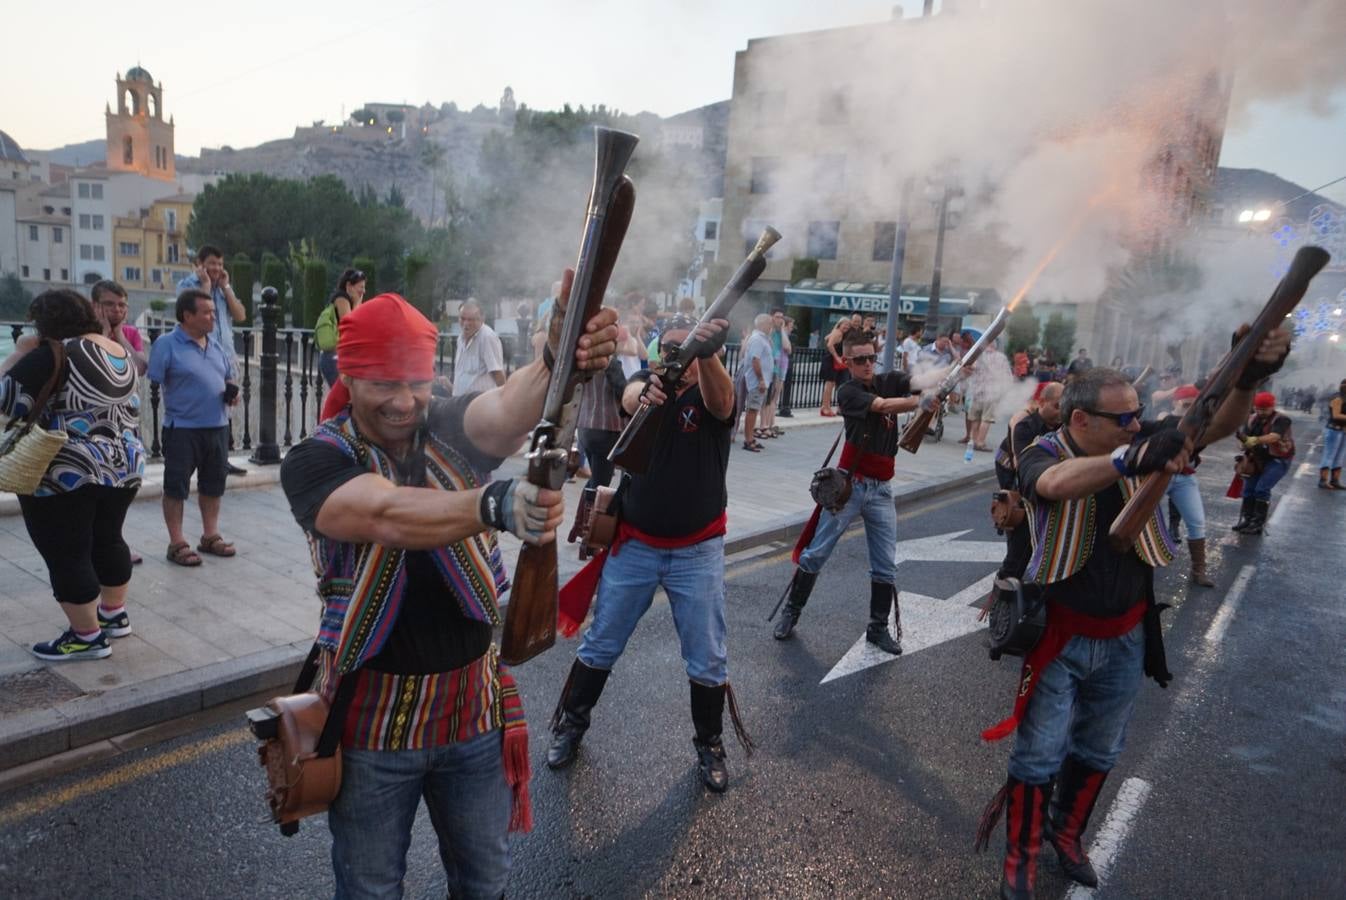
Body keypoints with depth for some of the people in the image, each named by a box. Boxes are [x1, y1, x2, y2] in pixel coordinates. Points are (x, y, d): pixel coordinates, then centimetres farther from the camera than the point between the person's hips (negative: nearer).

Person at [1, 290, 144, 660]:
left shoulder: (54, 355, -16)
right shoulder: (119, 351, 9)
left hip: (65, 475, -8)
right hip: (125, 464, 8)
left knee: (66, 556, 3)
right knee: (107, 540, 20)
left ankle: (87, 638, 10)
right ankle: (114, 615, 32)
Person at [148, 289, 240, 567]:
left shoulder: (216, 344, 11)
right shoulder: (166, 345, -10)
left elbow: (229, 377, 22)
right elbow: (150, 384, -14)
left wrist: (232, 391, 1)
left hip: (218, 426, 7)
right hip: (182, 429, -6)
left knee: (213, 483, 14)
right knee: (176, 485, 4)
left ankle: (210, 536, 27)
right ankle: (177, 544, 12)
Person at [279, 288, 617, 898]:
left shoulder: (450, 429, -7)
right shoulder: (314, 462, -15)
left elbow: (511, 407, -31)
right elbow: (390, 518, -35)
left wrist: (562, 355, -52)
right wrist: (497, 505, -54)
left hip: (474, 706, 2)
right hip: (372, 718, -2)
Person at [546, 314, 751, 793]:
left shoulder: (712, 394, -10)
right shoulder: (646, 383, -4)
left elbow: (720, 399, -35)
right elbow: (630, 398, -28)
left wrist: (706, 353, -58)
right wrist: (646, 392, -54)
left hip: (697, 552, -1)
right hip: (634, 545, 2)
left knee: (707, 661, 7)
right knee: (599, 647, 13)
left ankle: (709, 745, 30)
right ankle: (570, 724, 35)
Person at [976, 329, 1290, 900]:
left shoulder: (1138, 443, -6)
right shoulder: (1043, 455, -19)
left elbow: (1217, 424, -13)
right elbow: (1057, 483, -43)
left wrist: (1250, 376, -34)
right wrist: (1131, 459, -60)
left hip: (1125, 636, 5)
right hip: (1060, 635, -5)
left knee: (1098, 751, 22)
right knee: (1039, 755, 5)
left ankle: (1066, 833, 44)